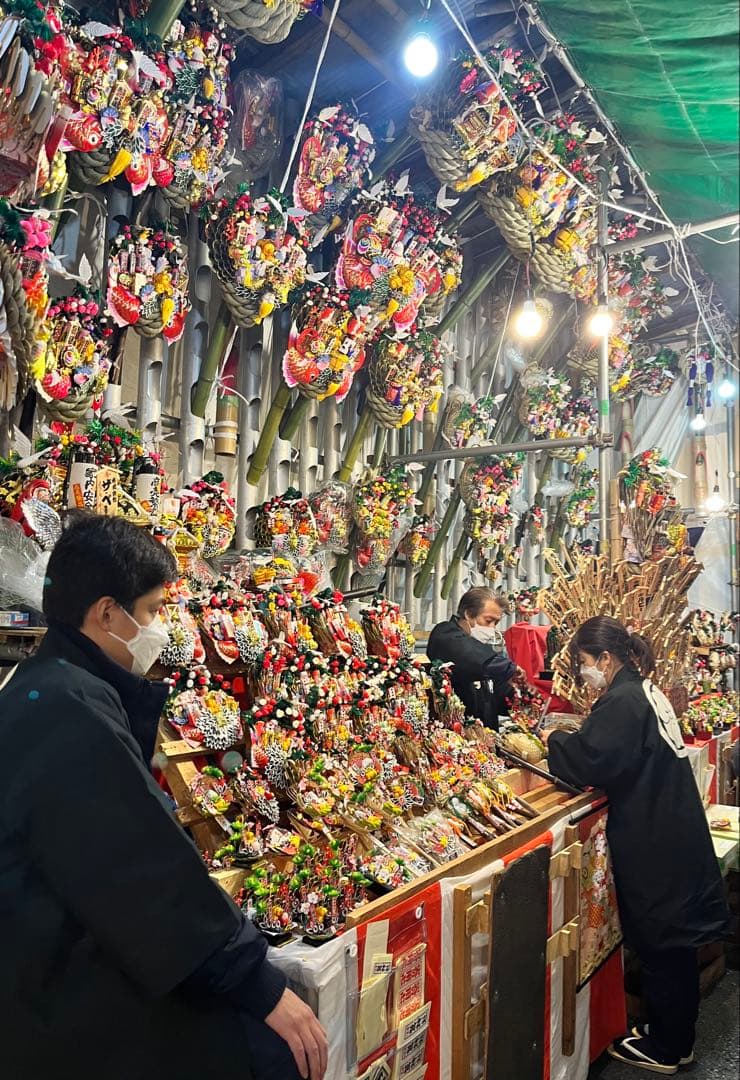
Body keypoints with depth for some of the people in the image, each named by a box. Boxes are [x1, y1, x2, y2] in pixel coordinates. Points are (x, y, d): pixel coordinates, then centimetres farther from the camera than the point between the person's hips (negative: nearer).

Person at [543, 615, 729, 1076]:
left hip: (654, 843, -9)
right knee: (676, 941, 19)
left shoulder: (622, 700, -20)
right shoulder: (647, 692, 9)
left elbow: (591, 760, -26)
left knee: (659, 943, 6)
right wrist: (565, 744, 5)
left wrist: (553, 741, -9)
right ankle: (680, 1039, 35)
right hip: (676, 832, 9)